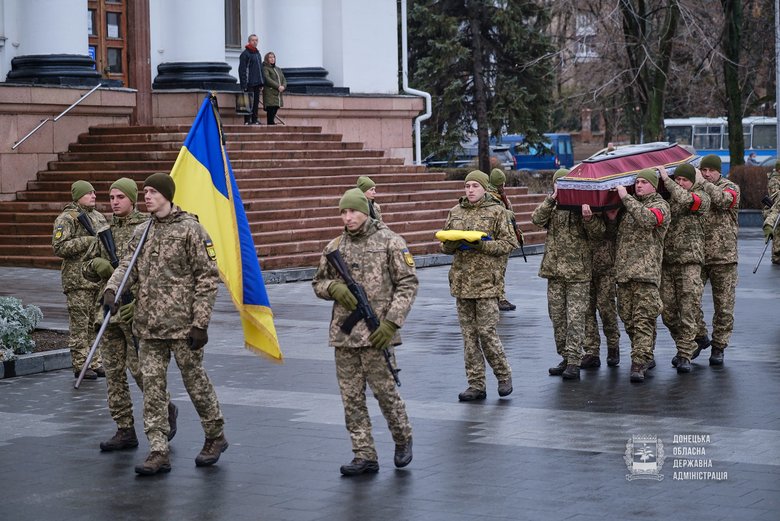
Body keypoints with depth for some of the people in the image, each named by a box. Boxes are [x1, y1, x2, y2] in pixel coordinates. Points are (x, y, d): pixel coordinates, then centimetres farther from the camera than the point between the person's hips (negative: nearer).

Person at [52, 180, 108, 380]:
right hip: (78, 280, -7)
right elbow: (58, 247, -16)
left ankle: (94, 362, 17)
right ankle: (80, 365, 0)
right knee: (80, 325, -4)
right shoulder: (67, 218, -7)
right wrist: (88, 241, -18)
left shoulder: (98, 216, 17)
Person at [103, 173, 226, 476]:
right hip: (149, 325, 6)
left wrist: (200, 323, -13)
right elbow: (127, 266, 6)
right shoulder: (141, 232, 12)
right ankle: (159, 452, 4)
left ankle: (216, 436, 26)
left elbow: (207, 277, -8)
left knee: (195, 381, 6)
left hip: (182, 323, -6)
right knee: (152, 386, 2)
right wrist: (111, 289, -18)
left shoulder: (189, 229, -7)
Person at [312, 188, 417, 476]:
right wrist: (334, 287, -6)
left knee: (384, 390, -2)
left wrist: (391, 322, -14)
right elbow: (318, 283, 18)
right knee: (351, 397, 5)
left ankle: (403, 439, 23)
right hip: (344, 334, 5)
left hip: (376, 333, -5)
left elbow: (408, 283, -6)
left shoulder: (389, 242, -4)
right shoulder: (334, 247, 10)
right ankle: (365, 456, 12)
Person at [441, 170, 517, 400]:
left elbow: (509, 243, -4)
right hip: (461, 280, 5)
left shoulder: (496, 211, -1)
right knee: (469, 333, 6)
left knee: (486, 331, -7)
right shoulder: (455, 212, 12)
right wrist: (453, 243, -8)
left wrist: (482, 245, -17)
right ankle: (476, 385, 11)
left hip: (486, 280, -5)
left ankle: (503, 375, 13)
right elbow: (445, 245, 16)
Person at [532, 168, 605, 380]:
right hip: (555, 271, 5)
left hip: (578, 274, -4)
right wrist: (552, 198, -18)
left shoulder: (582, 206, 1)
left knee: (575, 318, -8)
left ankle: (573, 363, -9)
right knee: (557, 317, 10)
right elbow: (537, 219, -9)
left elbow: (597, 234, -6)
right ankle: (565, 357, 20)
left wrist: (588, 218, -24)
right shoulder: (551, 208, 11)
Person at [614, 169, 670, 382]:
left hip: (646, 271, -7)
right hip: (623, 269, 7)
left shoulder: (659, 205, -1)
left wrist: (626, 197, -16)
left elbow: (647, 218, -22)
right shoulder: (630, 205, 20)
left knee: (643, 319, -12)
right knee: (627, 317, 10)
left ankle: (639, 364, -17)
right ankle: (646, 358, 23)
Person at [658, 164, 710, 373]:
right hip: (666, 260, 4)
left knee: (688, 310, -6)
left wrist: (665, 178, -15)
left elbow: (684, 200, -20)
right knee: (667, 311, 5)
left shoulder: (701, 198, 0)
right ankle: (688, 345, 24)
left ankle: (684, 355, -1)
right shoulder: (667, 196, 12)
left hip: (689, 260, -4)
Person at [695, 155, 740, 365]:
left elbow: (722, 199, -21)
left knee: (723, 305, 3)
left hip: (723, 256, -2)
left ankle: (718, 347, 14)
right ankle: (700, 337, 19)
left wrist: (702, 183, -15)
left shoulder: (730, 188, 1)